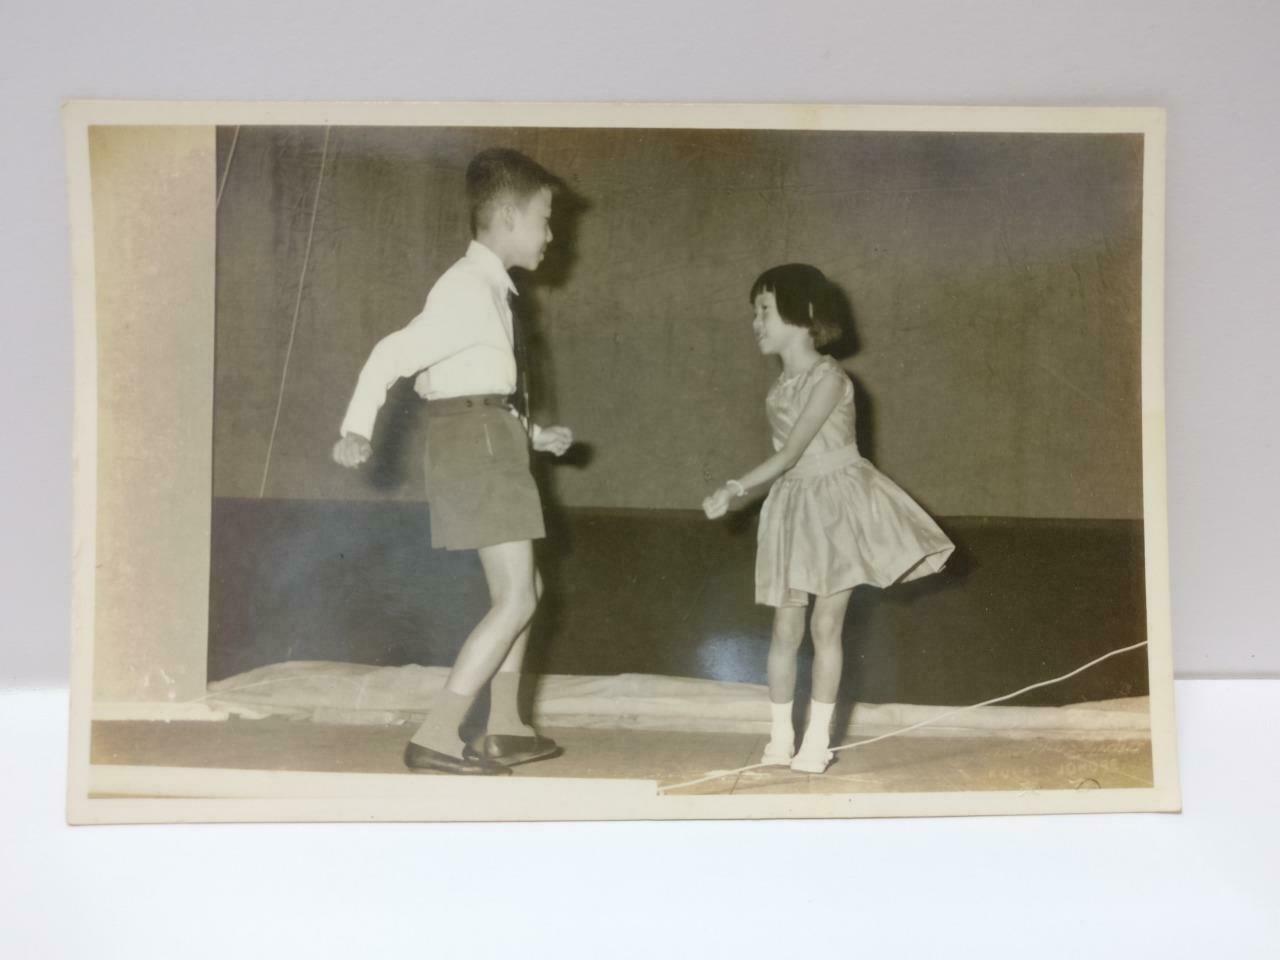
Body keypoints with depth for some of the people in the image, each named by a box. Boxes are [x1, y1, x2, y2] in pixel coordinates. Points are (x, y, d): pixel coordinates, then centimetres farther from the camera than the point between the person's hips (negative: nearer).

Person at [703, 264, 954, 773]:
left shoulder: (827, 379, -17)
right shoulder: (780, 384, 6)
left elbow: (790, 454, -22)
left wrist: (735, 489, -24)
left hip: (837, 503, -6)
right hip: (794, 506, 6)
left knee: (826, 625, -2)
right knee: (785, 627, 2)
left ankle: (817, 740, 5)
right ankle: (781, 736, 10)